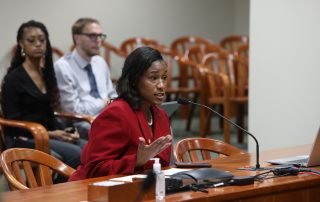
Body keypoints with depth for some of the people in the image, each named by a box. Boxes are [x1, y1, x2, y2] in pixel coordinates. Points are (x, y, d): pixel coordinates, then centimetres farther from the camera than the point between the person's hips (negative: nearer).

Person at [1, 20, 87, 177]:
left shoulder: (47, 74, 16)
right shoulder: (13, 79, -6)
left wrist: (64, 132, -1)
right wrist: (50, 134, -16)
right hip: (22, 140, -7)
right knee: (75, 154, -28)